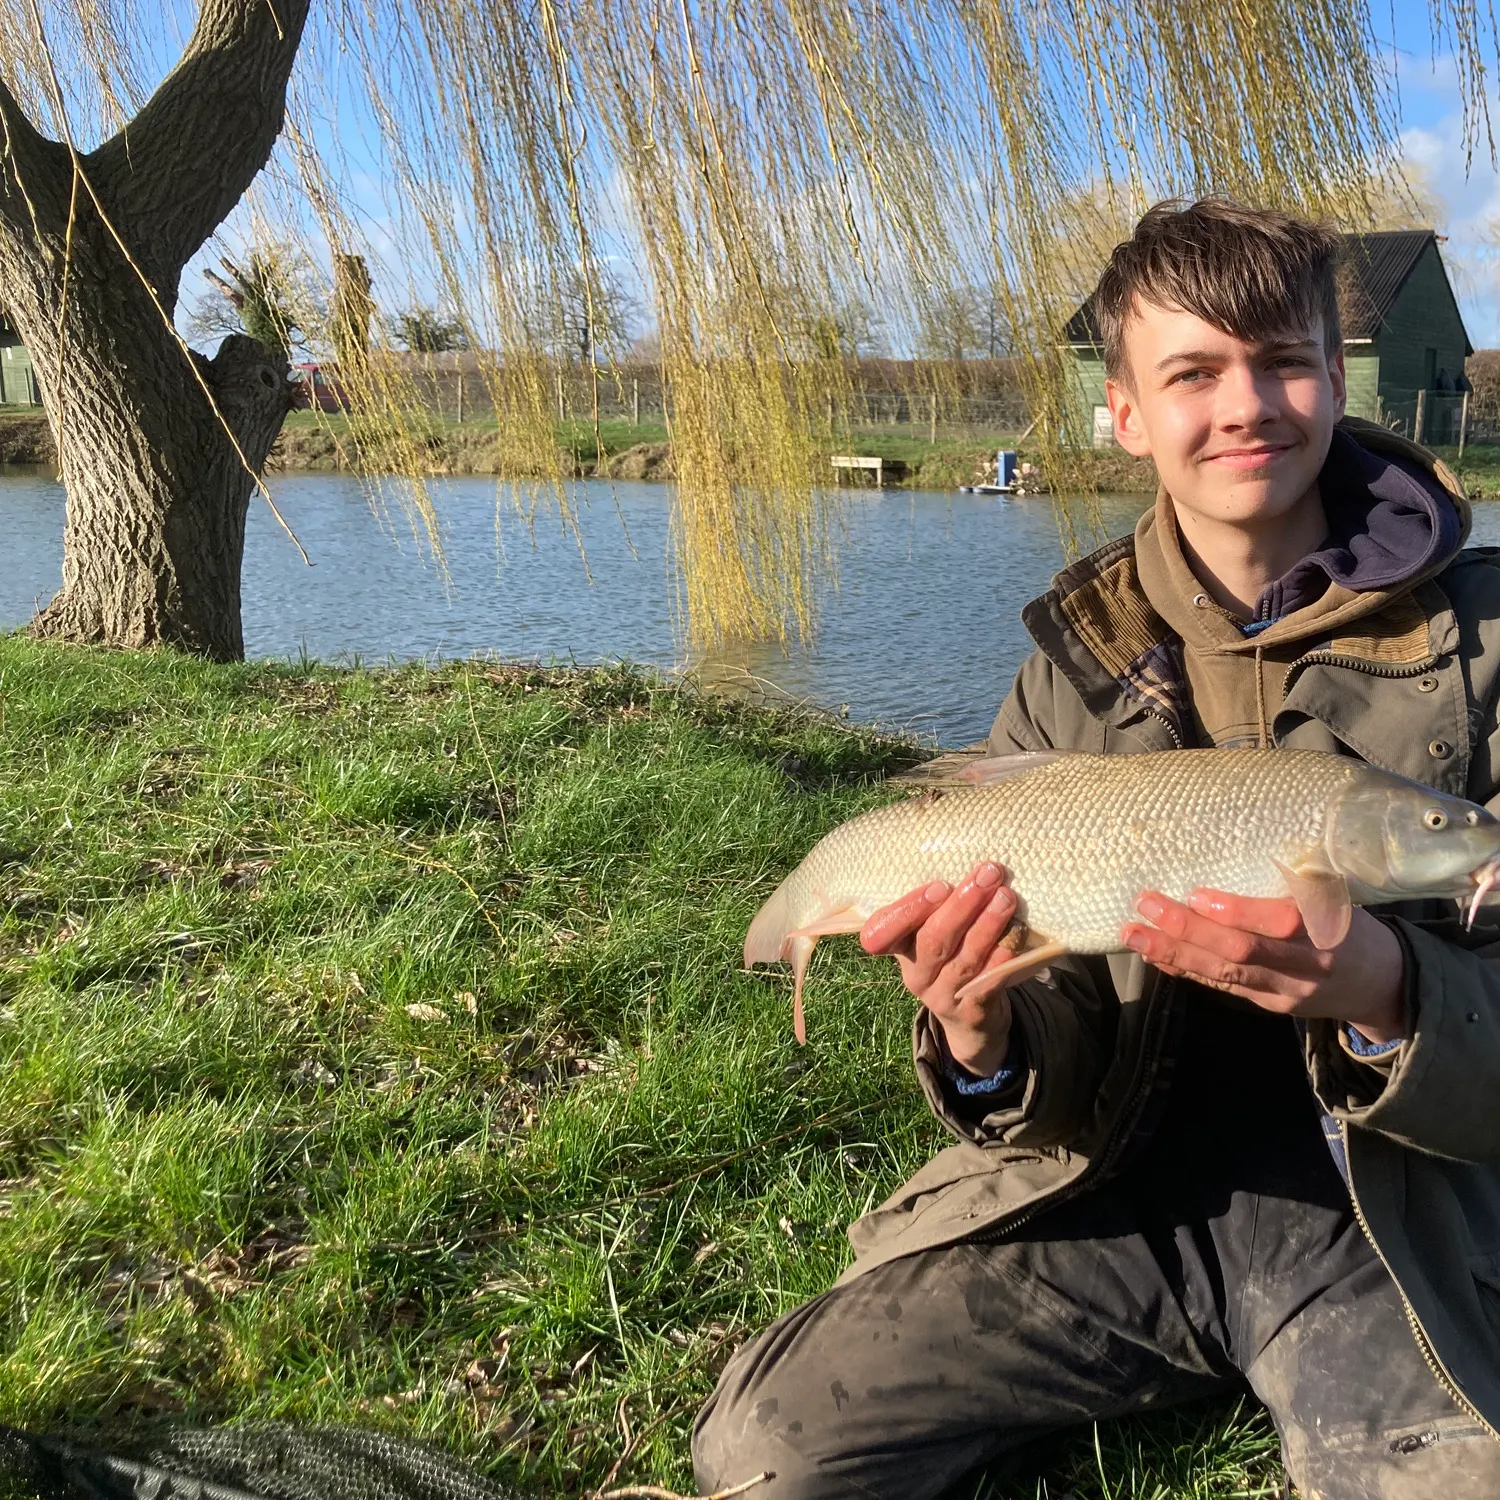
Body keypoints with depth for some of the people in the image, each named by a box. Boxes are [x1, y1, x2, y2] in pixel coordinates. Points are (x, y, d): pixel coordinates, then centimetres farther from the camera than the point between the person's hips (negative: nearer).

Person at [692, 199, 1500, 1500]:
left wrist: (1382, 990, -31)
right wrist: (981, 1038, -23)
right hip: (1111, 1193, 2)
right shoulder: (1077, 661, 0)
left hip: (1378, 1215, -1)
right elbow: (1060, 1076, 1)